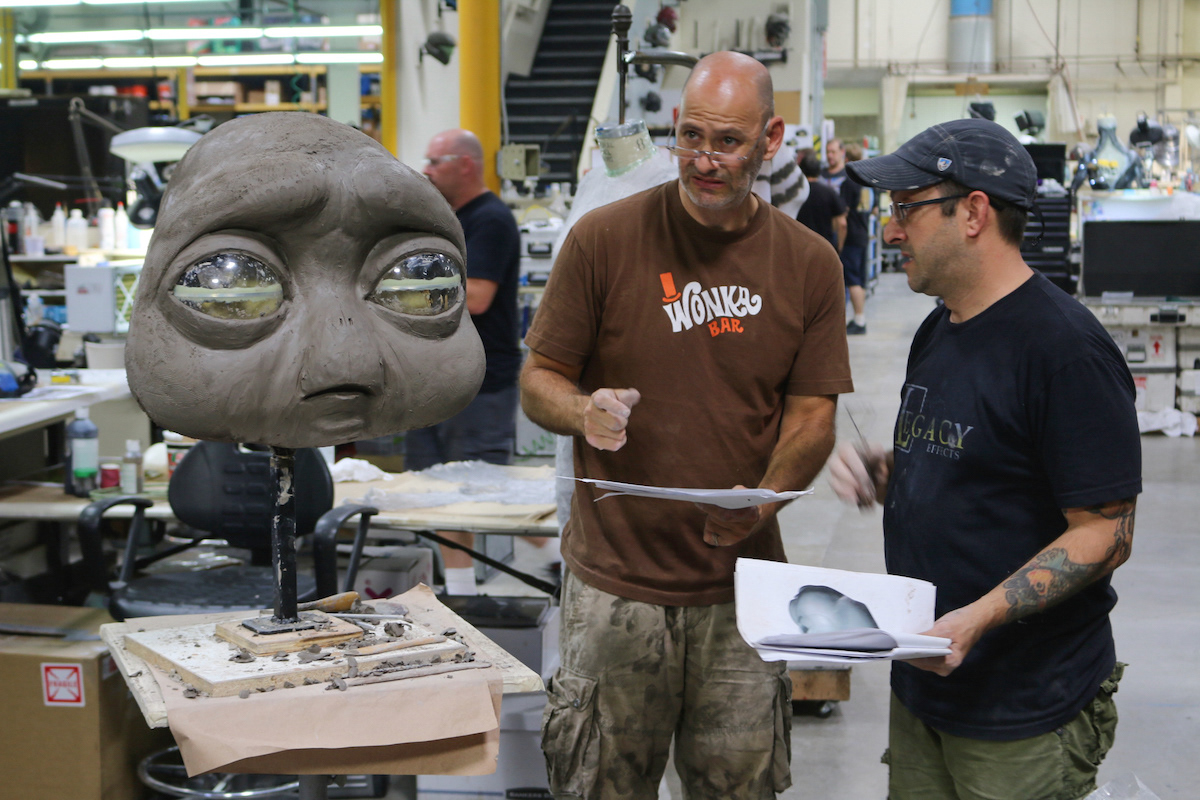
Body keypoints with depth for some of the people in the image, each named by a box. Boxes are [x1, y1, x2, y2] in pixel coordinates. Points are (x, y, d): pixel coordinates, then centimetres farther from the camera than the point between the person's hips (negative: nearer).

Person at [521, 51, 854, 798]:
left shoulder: (809, 263, 2)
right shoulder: (603, 238, -5)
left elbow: (814, 412, 3)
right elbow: (538, 379, 1)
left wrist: (762, 502, -15)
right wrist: (584, 413, -22)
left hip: (743, 580, 2)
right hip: (616, 579, -2)